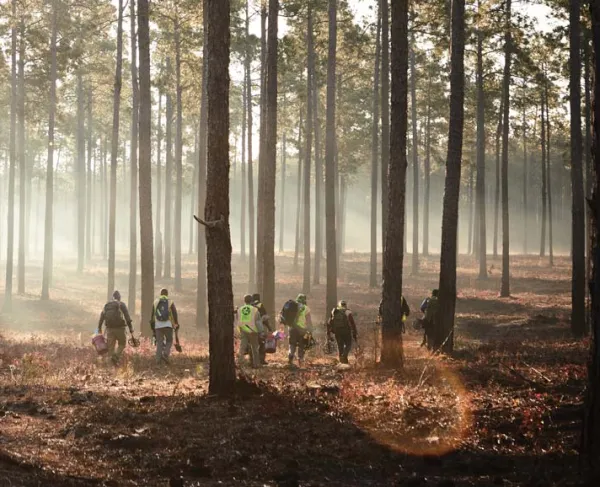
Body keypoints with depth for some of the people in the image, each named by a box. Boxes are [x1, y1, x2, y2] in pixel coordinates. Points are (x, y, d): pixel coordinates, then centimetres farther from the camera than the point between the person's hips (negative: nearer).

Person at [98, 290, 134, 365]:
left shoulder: (106, 305, 11)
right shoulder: (121, 305, -2)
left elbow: (101, 317, 13)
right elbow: (127, 317, -9)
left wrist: (99, 328, 22)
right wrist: (131, 328, -8)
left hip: (109, 329, 4)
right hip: (119, 328, -4)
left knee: (111, 346, 9)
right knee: (122, 344, 8)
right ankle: (116, 356, -15)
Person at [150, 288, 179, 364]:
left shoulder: (155, 303, 9)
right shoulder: (170, 303, 2)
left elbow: (152, 315, 11)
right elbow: (175, 314, 1)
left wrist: (152, 327, 18)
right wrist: (176, 324, 12)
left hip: (158, 325, 2)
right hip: (168, 325, -2)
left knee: (159, 343, 6)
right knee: (169, 341, 9)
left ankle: (158, 359, 1)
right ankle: (165, 355, -13)